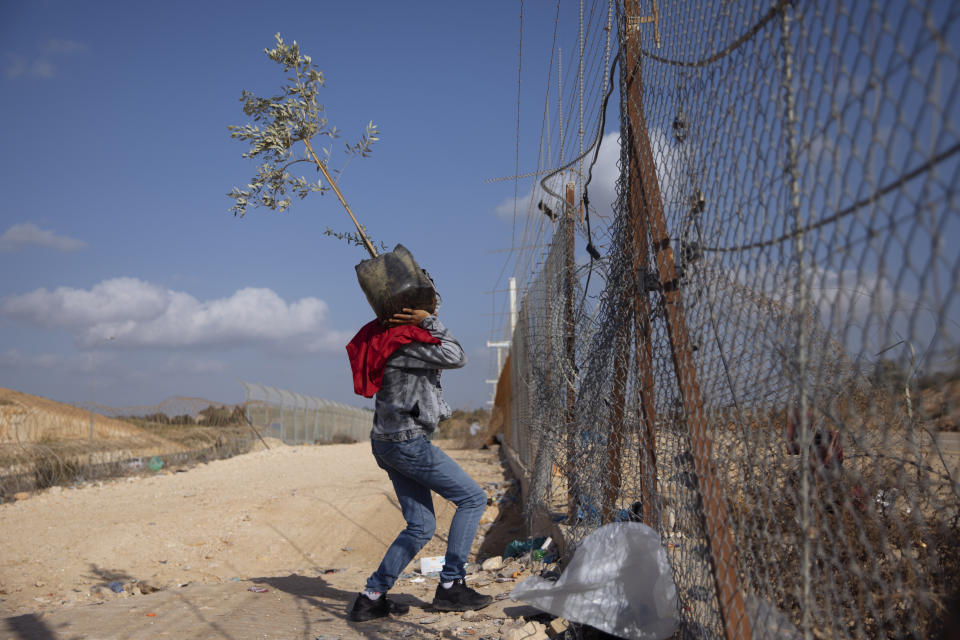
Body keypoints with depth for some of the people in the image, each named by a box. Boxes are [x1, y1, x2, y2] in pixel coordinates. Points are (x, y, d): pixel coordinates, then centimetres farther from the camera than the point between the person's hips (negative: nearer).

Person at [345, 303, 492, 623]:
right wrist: (430, 322, -13)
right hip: (408, 443, -10)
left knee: (421, 526, 13)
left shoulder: (388, 336, 12)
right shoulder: (407, 342, -17)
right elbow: (456, 358, -15)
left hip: (388, 443, 10)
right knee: (473, 498, 0)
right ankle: (450, 587, 5)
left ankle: (370, 599, 12)